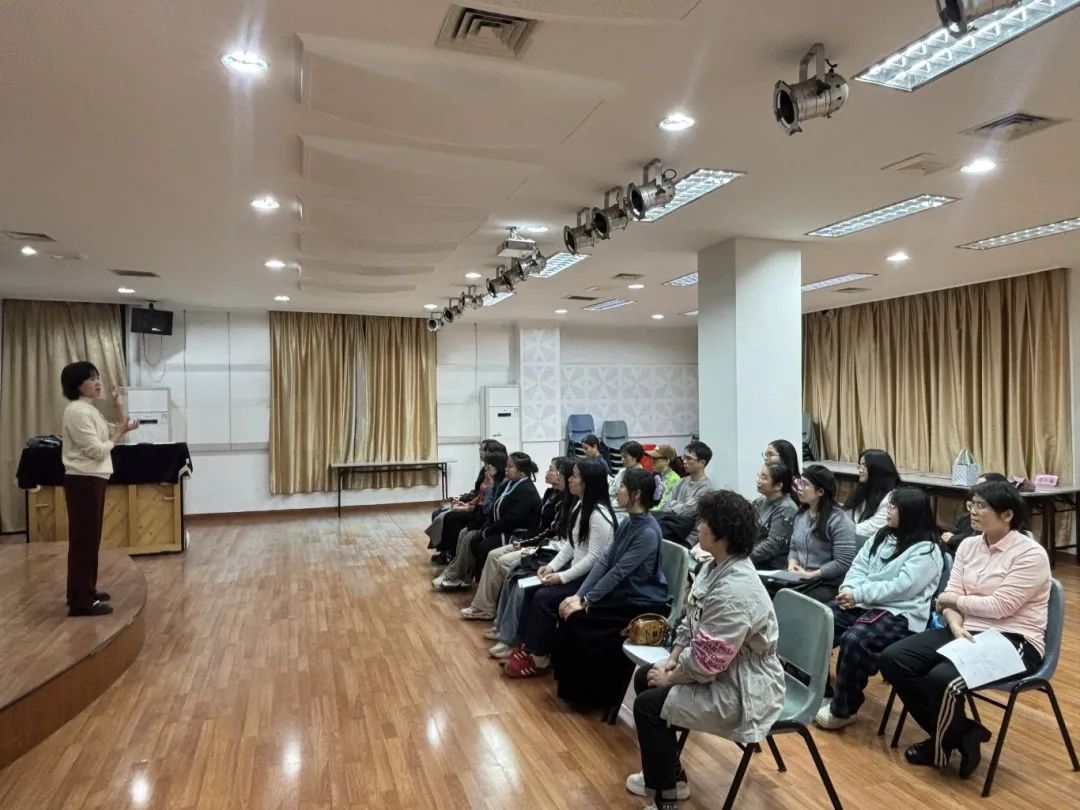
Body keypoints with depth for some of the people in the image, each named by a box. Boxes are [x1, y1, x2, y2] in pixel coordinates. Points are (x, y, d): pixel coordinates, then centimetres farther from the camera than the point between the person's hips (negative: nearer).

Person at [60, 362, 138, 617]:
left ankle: (86, 591, 27)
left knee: (91, 537, 16)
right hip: (83, 481, -10)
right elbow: (96, 451, -19)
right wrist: (117, 435, -6)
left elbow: (116, 433, 17)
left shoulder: (90, 409, 14)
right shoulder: (77, 411, -16)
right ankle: (81, 601, 0)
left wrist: (120, 408, 7)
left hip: (94, 479, 10)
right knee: (84, 539, -6)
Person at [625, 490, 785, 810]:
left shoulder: (735, 590, -32)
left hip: (742, 689, -10)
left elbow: (705, 661, -28)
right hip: (720, 671, 10)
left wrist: (671, 678, -12)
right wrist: (671, 661, 1)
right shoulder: (715, 567, 0)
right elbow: (690, 622, 10)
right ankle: (665, 773, 30)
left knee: (648, 704, -9)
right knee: (644, 678, 14)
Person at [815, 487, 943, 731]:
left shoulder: (926, 550, -9)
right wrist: (849, 589, -9)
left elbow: (901, 588, -19)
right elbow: (859, 566, 11)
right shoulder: (882, 535, 15)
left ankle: (843, 709, -12)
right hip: (863, 604, 8)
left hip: (900, 615, -8)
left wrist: (859, 594, -19)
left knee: (853, 640, -32)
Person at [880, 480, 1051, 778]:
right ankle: (961, 734, 3)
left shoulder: (1031, 554, -11)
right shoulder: (968, 545, 9)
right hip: (966, 631, 7)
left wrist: (956, 600, -5)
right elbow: (950, 598, 3)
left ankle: (943, 746, 1)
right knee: (892, 659, -13)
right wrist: (955, 625, -16)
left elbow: (1000, 606, -18)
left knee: (942, 679, -32)